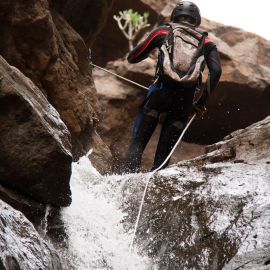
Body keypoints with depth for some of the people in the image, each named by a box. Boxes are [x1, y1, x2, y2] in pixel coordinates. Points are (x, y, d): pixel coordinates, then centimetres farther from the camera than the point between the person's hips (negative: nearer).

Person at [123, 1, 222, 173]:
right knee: (164, 151, 9)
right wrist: (202, 102, 10)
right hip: (186, 99, 1)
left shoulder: (163, 32, 16)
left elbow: (132, 58, 15)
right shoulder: (206, 42, 19)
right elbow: (216, 71, 3)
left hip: (160, 92, -1)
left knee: (138, 144, 3)